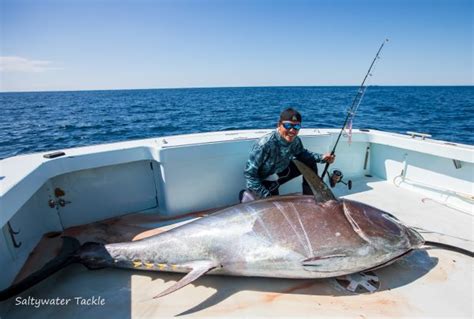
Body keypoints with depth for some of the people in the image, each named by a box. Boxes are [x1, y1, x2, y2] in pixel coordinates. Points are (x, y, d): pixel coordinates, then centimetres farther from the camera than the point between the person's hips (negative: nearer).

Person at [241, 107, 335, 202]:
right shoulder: (265, 144, -34)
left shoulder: (295, 141, -16)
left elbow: (302, 154, 10)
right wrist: (266, 196, -30)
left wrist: (321, 157, -7)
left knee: (310, 163, -1)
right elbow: (249, 173, -28)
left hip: (281, 172, 6)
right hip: (265, 180, -6)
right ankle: (251, 195, 11)